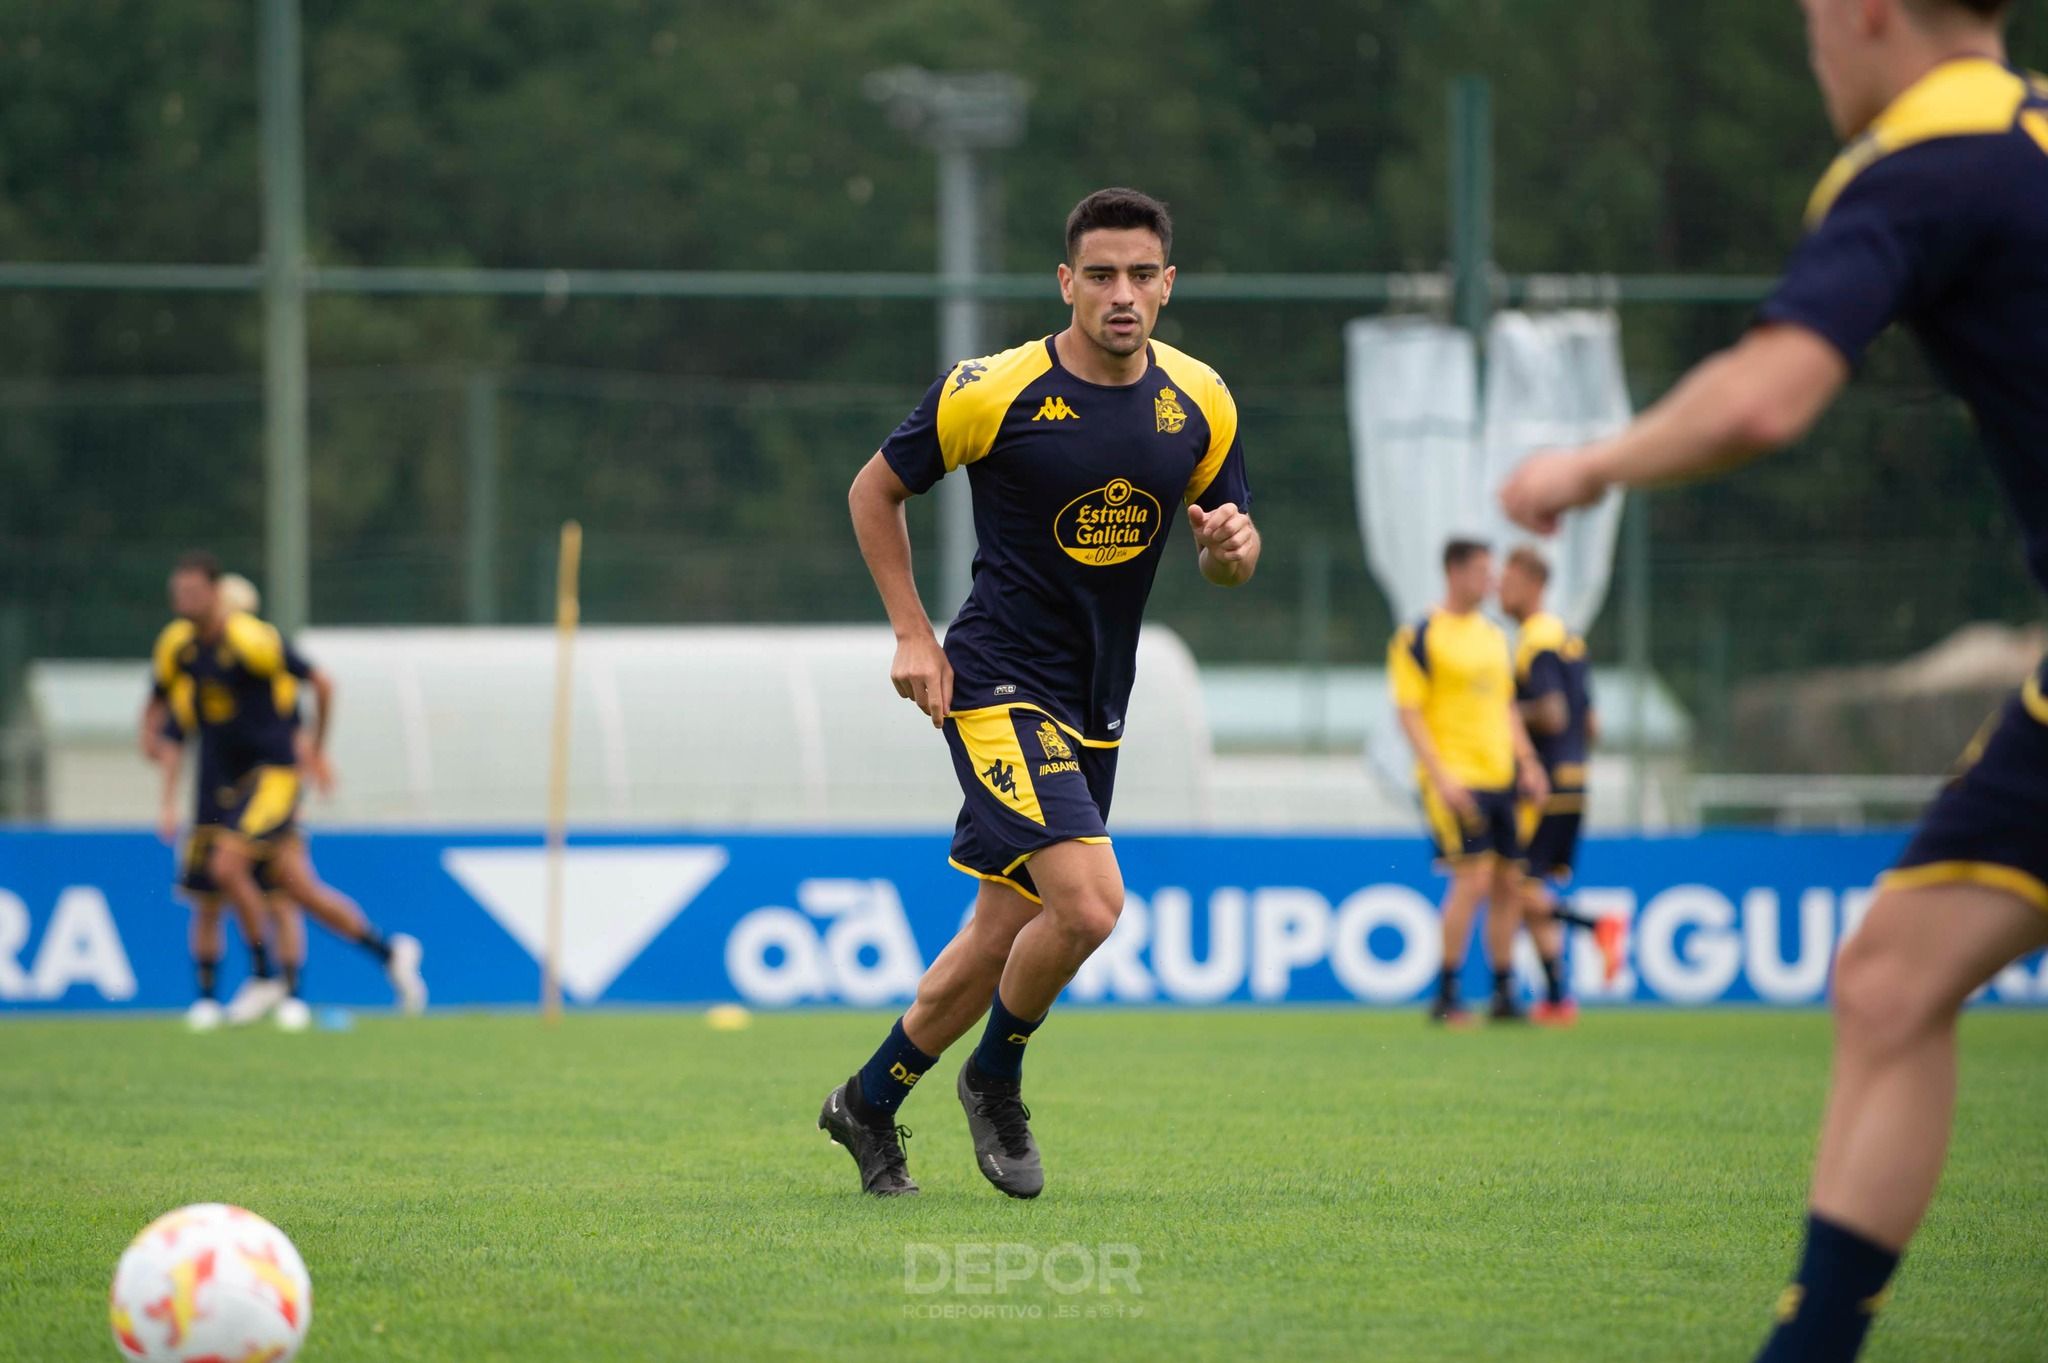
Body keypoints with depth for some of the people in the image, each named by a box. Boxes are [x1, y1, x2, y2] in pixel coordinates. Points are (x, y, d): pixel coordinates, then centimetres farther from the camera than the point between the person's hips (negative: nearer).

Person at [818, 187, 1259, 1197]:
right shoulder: (991, 392, -12)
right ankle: (996, 1079, 5)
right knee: (1089, 904, -22)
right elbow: (874, 491, 2)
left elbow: (1229, 560, 12)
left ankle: (870, 1102, 30)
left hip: (1096, 711, 6)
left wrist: (1231, 545, -12)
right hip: (998, 686, -6)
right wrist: (912, 634, -4)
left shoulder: (1200, 404, 2)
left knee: (1003, 939, 10)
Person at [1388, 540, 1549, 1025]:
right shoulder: (1419, 638, -7)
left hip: (1500, 779, 7)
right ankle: (1445, 997, -6)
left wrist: (1527, 763, 14)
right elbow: (1408, 712, -10)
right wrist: (1441, 776, -17)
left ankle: (1504, 995, 14)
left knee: (1508, 884, 6)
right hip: (1455, 780, -7)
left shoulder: (1493, 635, 16)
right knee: (1473, 879, -14)